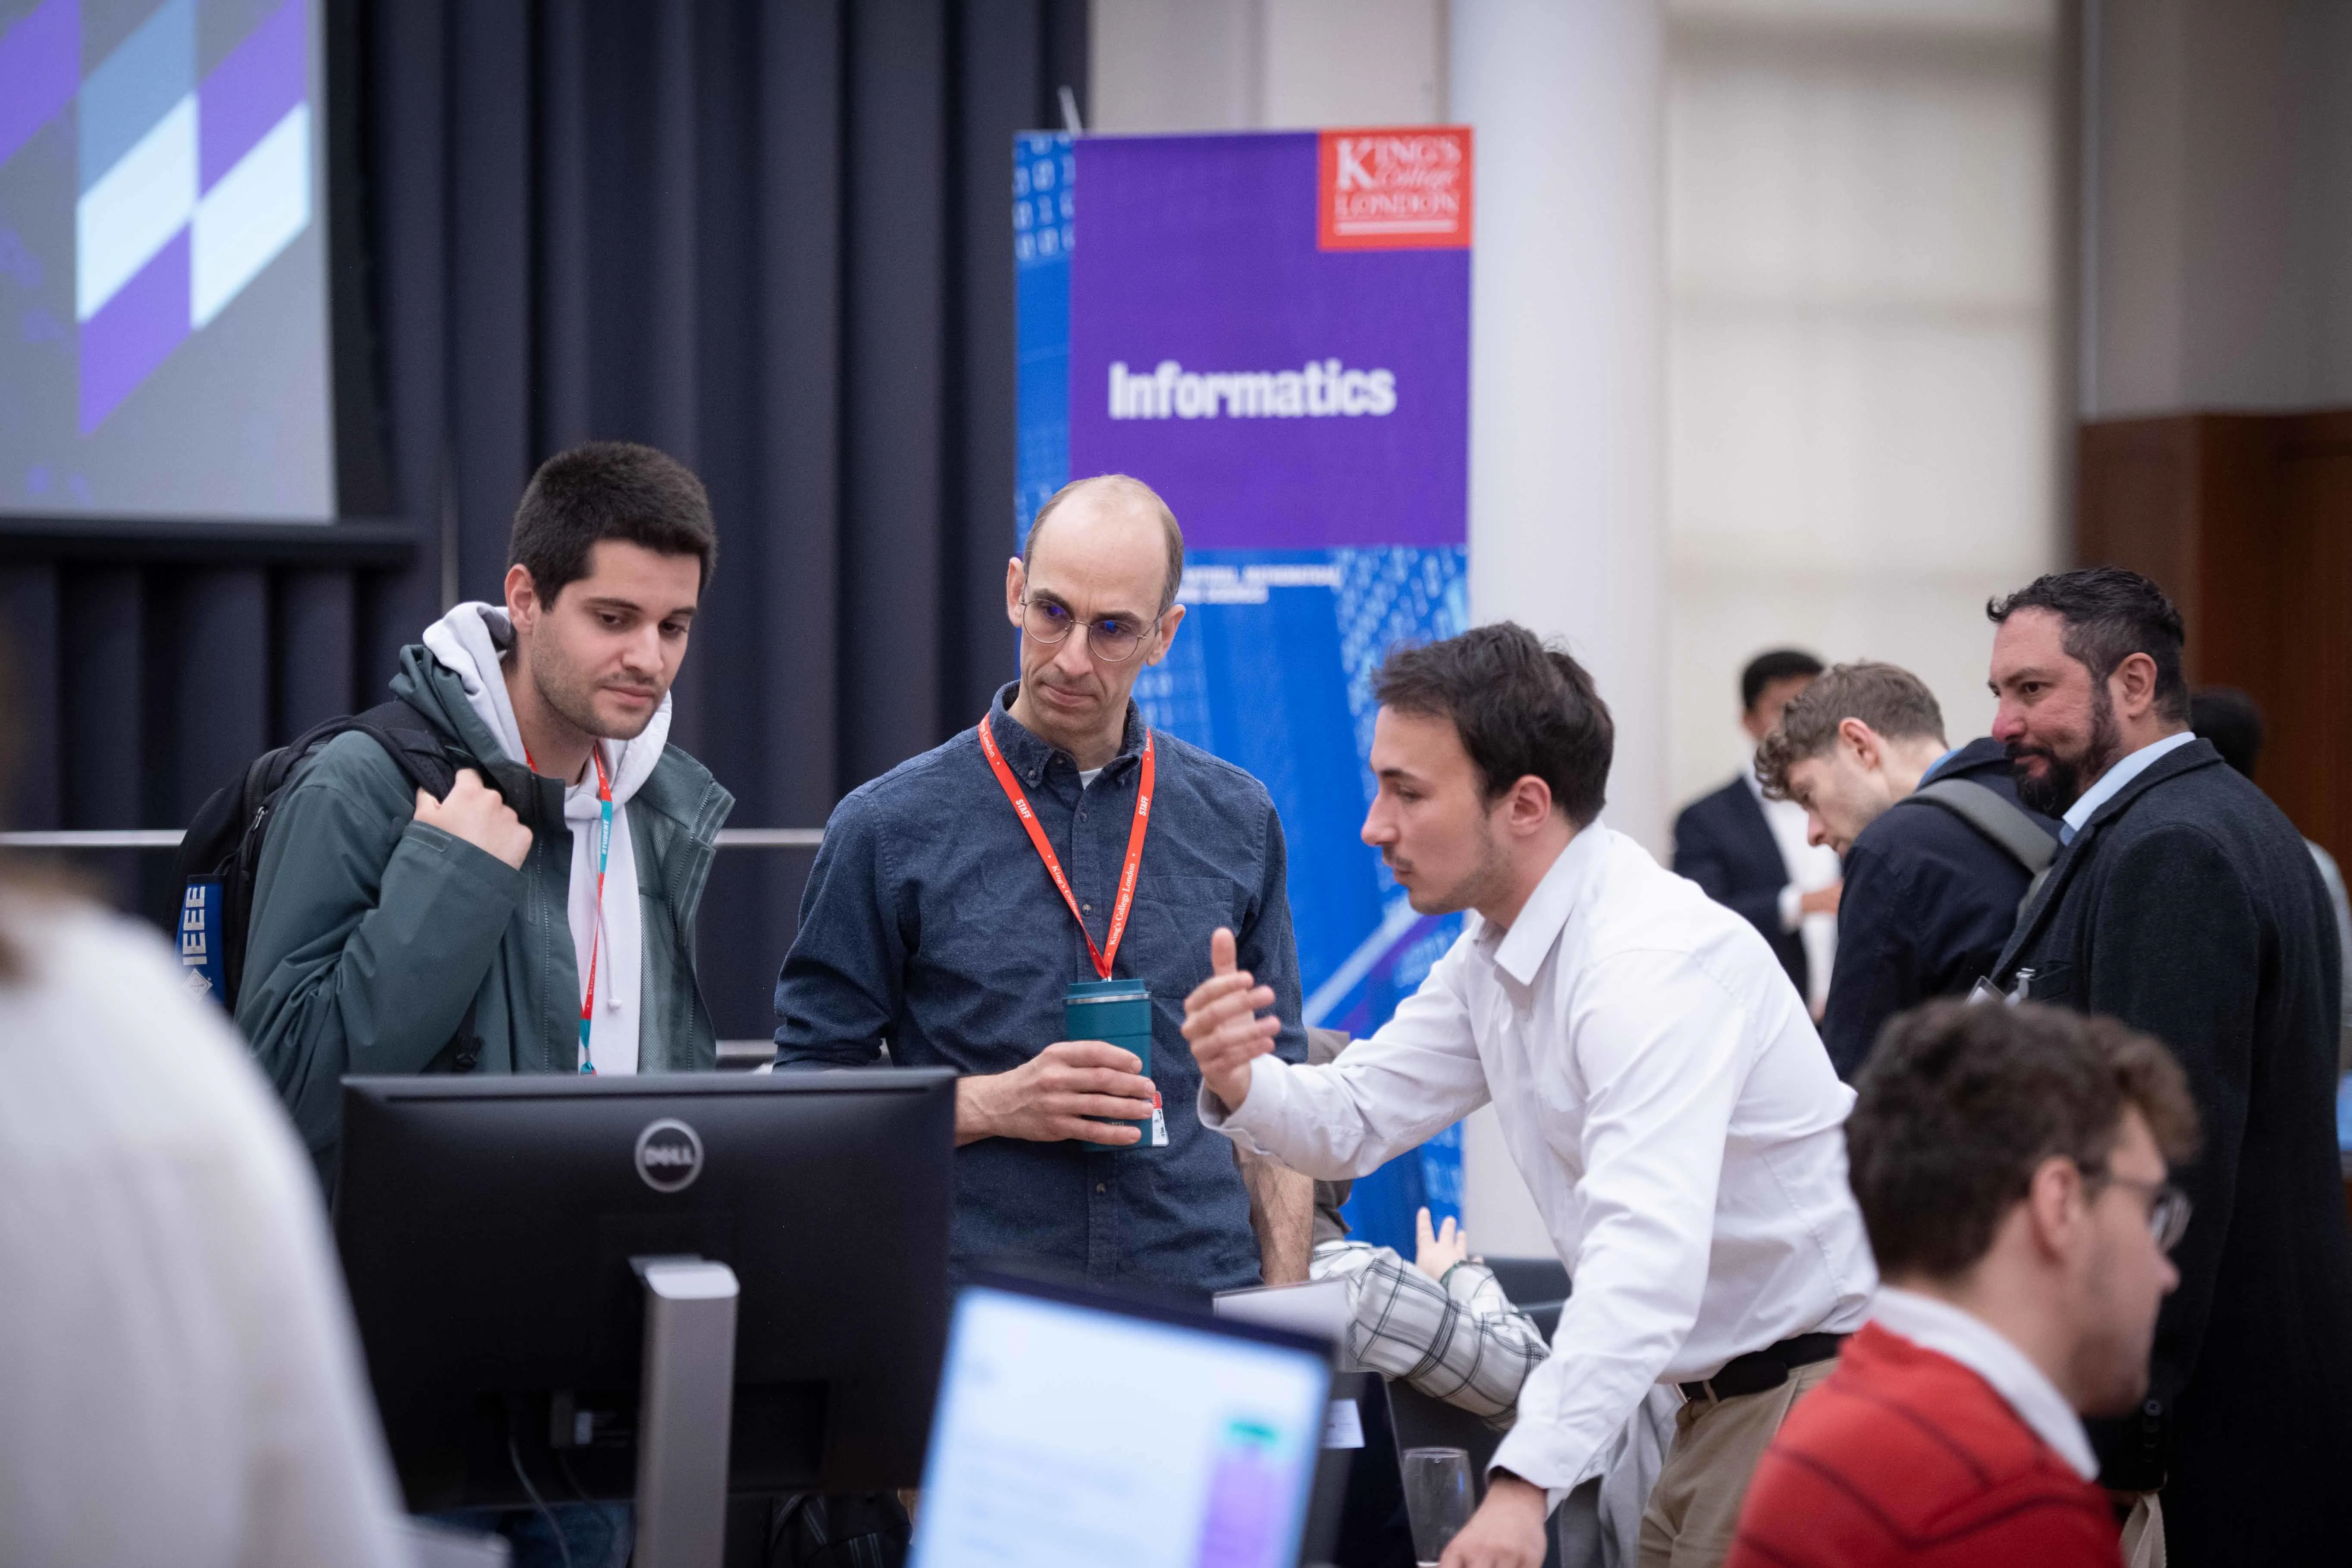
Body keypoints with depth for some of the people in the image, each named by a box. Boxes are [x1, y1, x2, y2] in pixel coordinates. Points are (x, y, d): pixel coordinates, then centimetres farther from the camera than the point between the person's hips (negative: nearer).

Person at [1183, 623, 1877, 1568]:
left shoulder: (1654, 963, -26)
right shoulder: (1497, 948, 6)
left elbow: (1647, 1255, -37)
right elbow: (1356, 1120, 12)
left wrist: (1526, 1485, -45)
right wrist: (1242, 1087, -12)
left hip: (1811, 1377, -9)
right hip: (1718, 1397, 9)